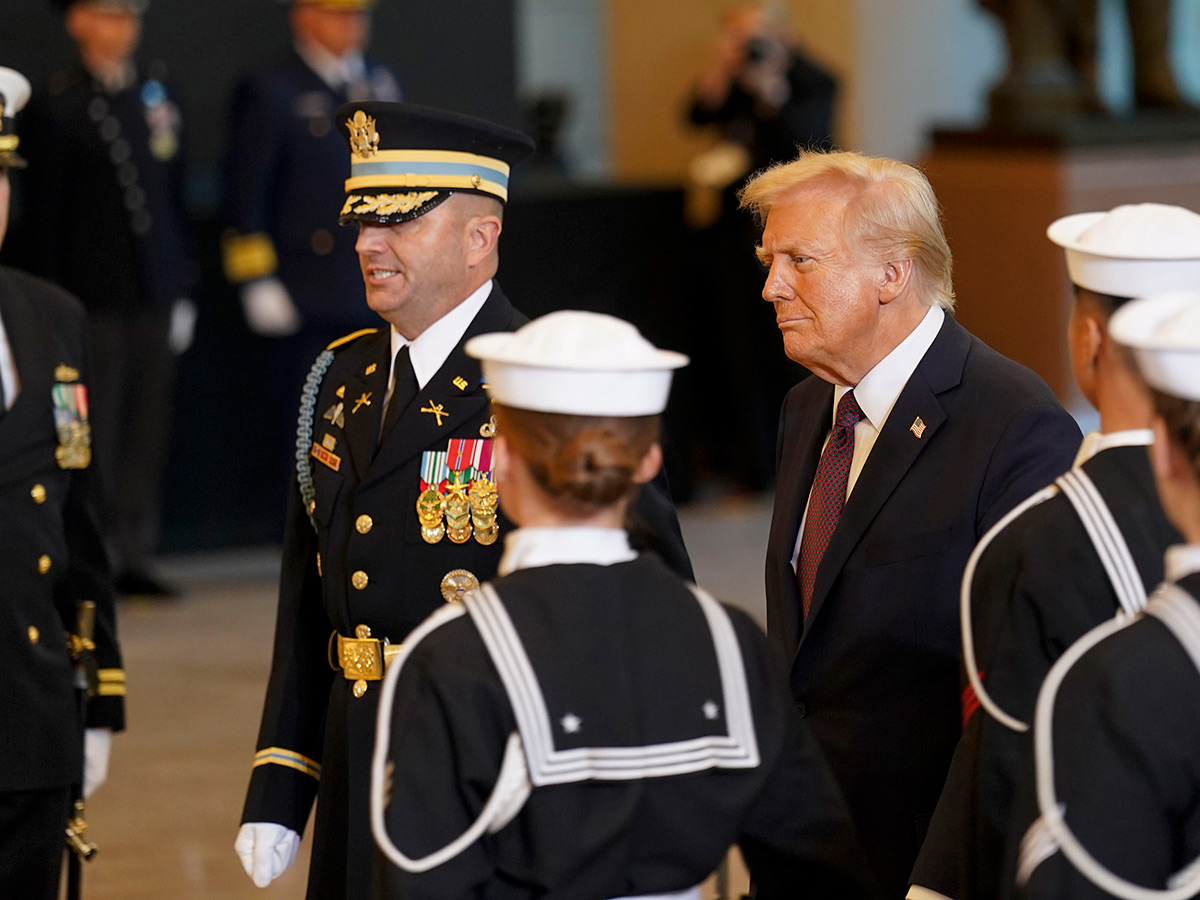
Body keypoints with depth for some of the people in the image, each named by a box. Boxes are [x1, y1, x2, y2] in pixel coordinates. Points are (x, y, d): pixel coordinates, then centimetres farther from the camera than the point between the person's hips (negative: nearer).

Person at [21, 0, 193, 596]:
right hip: (95, 294, -5)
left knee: (147, 429, 6)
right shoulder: (59, 106, -4)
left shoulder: (156, 93, 11)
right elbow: (47, 212, -4)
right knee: (94, 430, -3)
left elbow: (175, 196, 14)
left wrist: (182, 288, 11)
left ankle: (133, 553, 12)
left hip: (155, 293, 5)